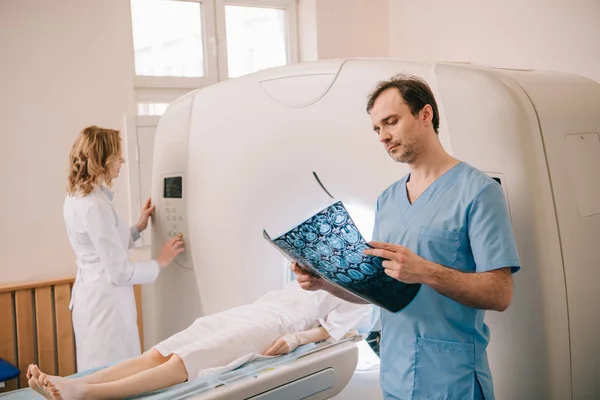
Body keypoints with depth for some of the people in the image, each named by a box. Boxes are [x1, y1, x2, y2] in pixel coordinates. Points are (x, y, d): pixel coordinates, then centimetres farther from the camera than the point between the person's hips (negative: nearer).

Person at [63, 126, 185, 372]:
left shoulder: (77, 196, 7)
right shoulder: (95, 205, -22)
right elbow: (120, 273, -20)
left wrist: (139, 227, 13)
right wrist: (160, 262, -6)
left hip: (90, 295, 10)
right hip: (106, 302, -10)